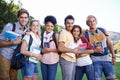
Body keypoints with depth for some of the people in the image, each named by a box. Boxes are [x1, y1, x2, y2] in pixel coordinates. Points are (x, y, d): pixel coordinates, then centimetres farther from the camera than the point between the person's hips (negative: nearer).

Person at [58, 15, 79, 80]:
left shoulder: (70, 33, 18)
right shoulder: (64, 32, -9)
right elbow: (60, 48, -19)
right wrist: (73, 50, -17)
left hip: (72, 60, 9)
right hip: (66, 61, -9)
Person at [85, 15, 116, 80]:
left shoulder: (103, 30, 3)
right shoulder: (86, 35, -6)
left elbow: (109, 44, 9)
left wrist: (113, 56, 5)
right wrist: (95, 50, -18)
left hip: (106, 58, 3)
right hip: (95, 60, -3)